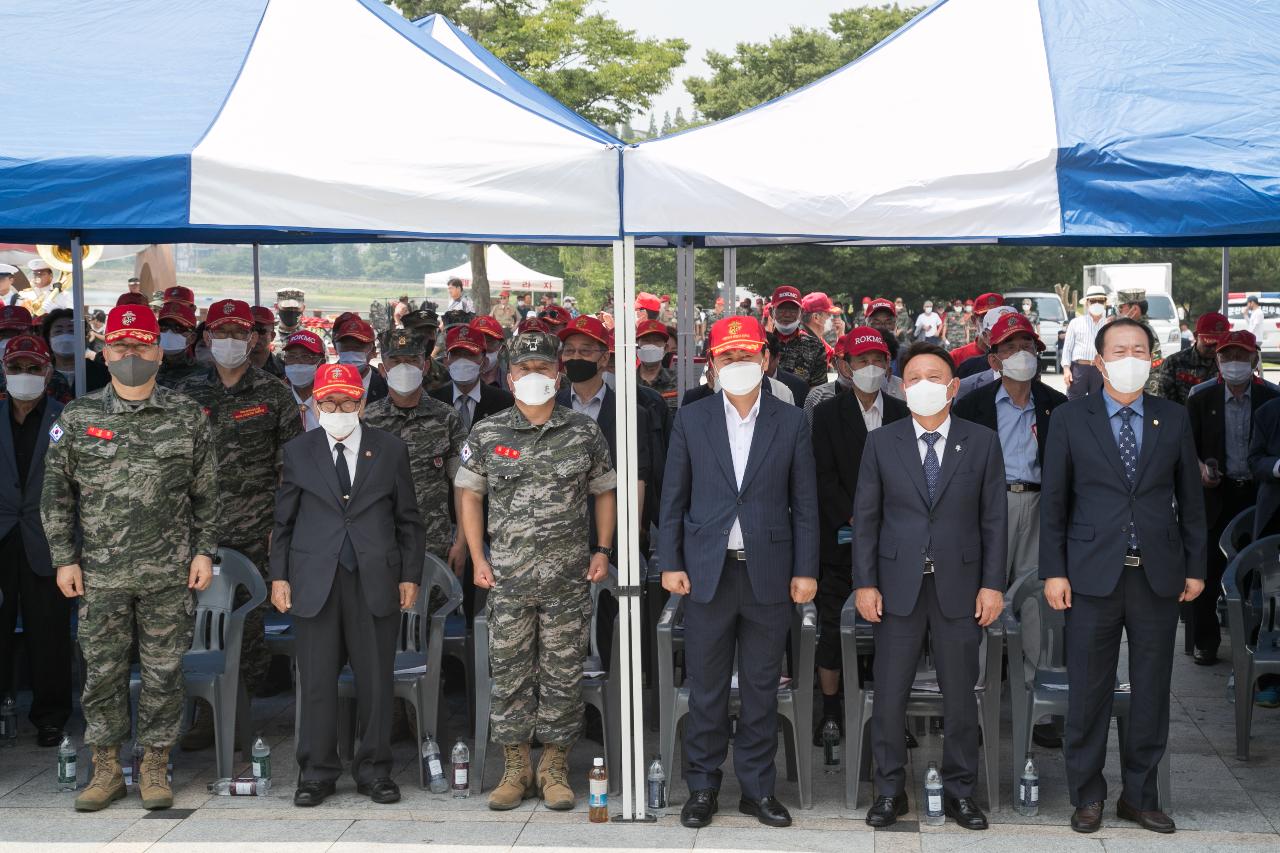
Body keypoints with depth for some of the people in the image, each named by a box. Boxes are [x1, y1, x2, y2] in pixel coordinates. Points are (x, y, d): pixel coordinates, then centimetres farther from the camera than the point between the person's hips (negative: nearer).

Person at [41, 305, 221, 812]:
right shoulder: (76, 418, 4)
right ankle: (105, 770, 19)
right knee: (102, 673, 6)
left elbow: (206, 492, 8)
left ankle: (155, 769, 17)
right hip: (100, 576, 1)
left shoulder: (187, 418, 3)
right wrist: (65, 559, 1)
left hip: (170, 576, -1)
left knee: (163, 672, 5)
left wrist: (205, 551, 2)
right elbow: (56, 494, 6)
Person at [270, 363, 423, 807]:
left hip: (375, 582, 0)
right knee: (316, 682, 2)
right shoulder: (298, 452, 8)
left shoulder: (390, 450, 6)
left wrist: (410, 576, 4)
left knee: (376, 681, 4)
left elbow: (408, 520, 9)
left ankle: (374, 770, 16)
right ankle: (316, 772, 13)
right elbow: (283, 521, 10)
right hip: (315, 583, 0)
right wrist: (279, 576, 4)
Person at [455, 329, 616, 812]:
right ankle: (515, 769, 14)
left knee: (563, 675, 4)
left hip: (569, 578, 0)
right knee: (510, 674, 4)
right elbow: (469, 494, 10)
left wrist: (603, 550, 3)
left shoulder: (584, 433, 4)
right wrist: (477, 558, 2)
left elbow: (603, 492, 13)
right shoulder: (487, 435, 3)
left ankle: (554, 769, 14)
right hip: (508, 577, 0)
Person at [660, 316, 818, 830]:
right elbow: (673, 498, 6)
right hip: (708, 572, 0)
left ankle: (757, 787, 18)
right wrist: (670, 564, 0)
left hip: (768, 573, 0)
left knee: (761, 689, 7)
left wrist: (805, 570, -1)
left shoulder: (792, 423, 3)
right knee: (706, 688, 6)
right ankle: (702, 786, 17)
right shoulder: (691, 420, 4)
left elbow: (804, 503, 4)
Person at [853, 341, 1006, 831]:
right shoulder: (881, 443, 3)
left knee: (960, 694, 6)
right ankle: (889, 791, 14)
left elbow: (994, 519, 3)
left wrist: (992, 584, -3)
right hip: (898, 585, 0)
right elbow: (865, 518, 3)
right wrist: (864, 583, -4)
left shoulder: (982, 443, 3)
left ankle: (959, 791, 18)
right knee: (889, 694, 2)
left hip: (959, 587, 0)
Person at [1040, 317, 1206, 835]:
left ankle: (1140, 795, 20)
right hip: (1093, 575, -2)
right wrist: (1053, 571, -4)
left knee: (1152, 692, 8)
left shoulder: (1174, 419, 6)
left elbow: (1190, 497, 9)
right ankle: (1087, 796, 16)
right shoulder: (1071, 419, 1)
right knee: (1088, 693, 3)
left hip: (1158, 577, 2)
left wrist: (1195, 567, 6)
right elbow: (1053, 499, 1)